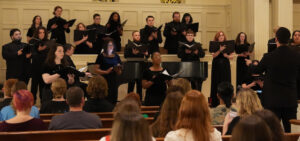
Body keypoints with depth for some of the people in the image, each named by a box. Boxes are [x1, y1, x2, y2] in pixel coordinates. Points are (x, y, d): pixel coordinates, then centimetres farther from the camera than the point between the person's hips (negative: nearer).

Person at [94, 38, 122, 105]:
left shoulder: (116, 57, 12)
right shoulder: (101, 56, 1)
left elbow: (119, 73, 14)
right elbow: (96, 70, -3)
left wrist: (118, 70, -8)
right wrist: (106, 72, -16)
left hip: (114, 81, 4)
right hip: (104, 80, -4)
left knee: (113, 101, -2)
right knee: (106, 99, -14)